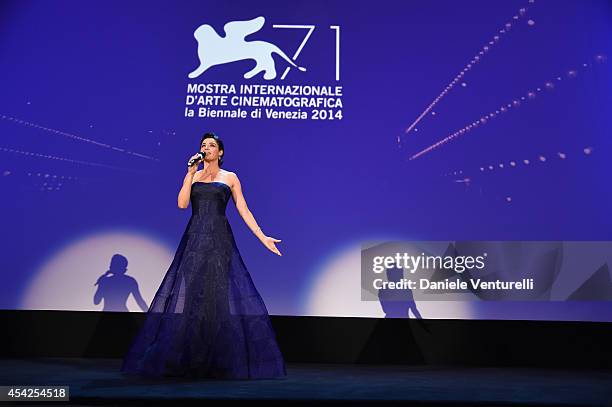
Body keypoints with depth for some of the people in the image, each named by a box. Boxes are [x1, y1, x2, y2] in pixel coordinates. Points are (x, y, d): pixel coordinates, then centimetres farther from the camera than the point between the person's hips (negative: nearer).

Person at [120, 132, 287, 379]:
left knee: (221, 297, -6)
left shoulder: (230, 178, 9)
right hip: (194, 240, 2)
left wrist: (262, 237, 1)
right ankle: (184, 358, 5)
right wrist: (191, 174, -4)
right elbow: (182, 203, -1)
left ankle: (224, 360, 3)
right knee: (188, 295, -3)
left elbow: (244, 211, 7)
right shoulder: (193, 175, 14)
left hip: (220, 241, -2)